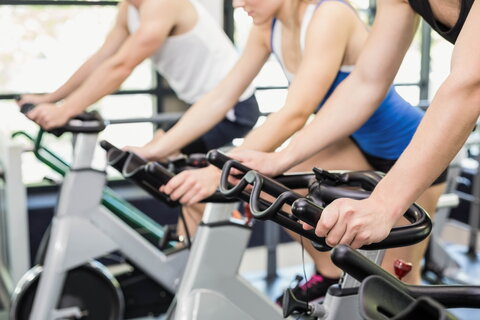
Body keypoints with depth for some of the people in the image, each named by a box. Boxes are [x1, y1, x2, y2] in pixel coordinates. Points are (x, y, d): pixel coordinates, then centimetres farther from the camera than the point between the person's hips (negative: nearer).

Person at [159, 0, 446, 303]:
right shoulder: (268, 27, -9)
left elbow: (295, 114, -39)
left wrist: (219, 172, -46)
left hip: (412, 148, -7)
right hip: (363, 142, 7)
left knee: (398, 278, -2)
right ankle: (329, 274, 17)